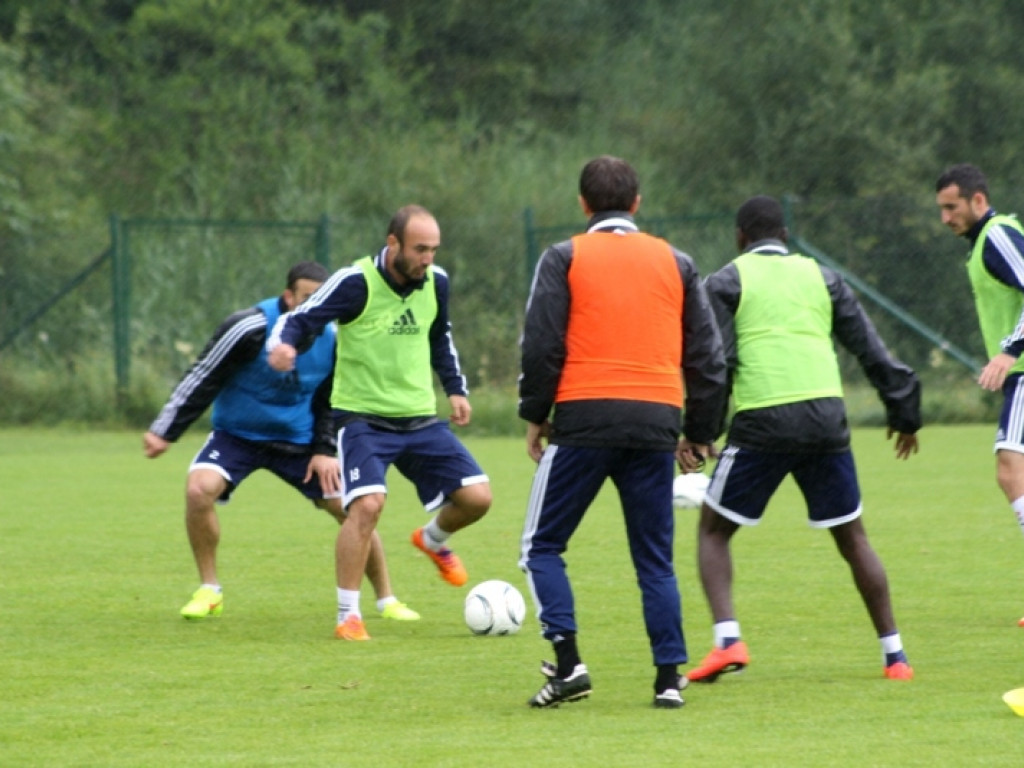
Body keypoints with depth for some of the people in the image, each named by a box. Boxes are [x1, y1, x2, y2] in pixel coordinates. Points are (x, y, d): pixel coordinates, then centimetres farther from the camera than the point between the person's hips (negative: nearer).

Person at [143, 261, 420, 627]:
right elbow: (201, 380, -16)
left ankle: (386, 600, 13)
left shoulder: (332, 339, -9)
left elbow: (330, 402, 7)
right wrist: (164, 431, -14)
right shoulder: (250, 329, -24)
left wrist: (325, 451, -4)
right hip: (236, 434, -3)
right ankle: (209, 590, -9)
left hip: (298, 441, 3)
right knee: (199, 489, -29)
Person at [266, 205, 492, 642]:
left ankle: (433, 540, 33)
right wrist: (282, 344, -37)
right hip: (363, 419, -5)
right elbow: (298, 320, -15)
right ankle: (348, 616, -13)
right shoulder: (356, 283, -16)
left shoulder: (435, 282, 2)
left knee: (476, 497, -3)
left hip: (420, 419, 5)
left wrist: (455, 389, 18)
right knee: (368, 504, -26)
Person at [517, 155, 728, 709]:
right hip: (656, 422, 3)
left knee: (542, 546, 8)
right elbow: (706, 354, 12)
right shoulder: (676, 264, 12)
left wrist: (535, 416, 6)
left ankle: (568, 662, -6)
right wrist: (701, 431, 19)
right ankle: (669, 677, 3)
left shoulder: (564, 259, 2)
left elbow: (541, 345, -4)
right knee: (655, 560, 11)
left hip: (584, 419, -3)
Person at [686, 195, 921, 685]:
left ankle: (727, 640, -8)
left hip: (762, 422, -3)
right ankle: (894, 654, 13)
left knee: (713, 529, 11)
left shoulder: (727, 281, 8)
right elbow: (871, 350, 17)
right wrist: (905, 415, 24)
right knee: (851, 536, 15)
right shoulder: (820, 277, 18)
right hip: (827, 417, 3)